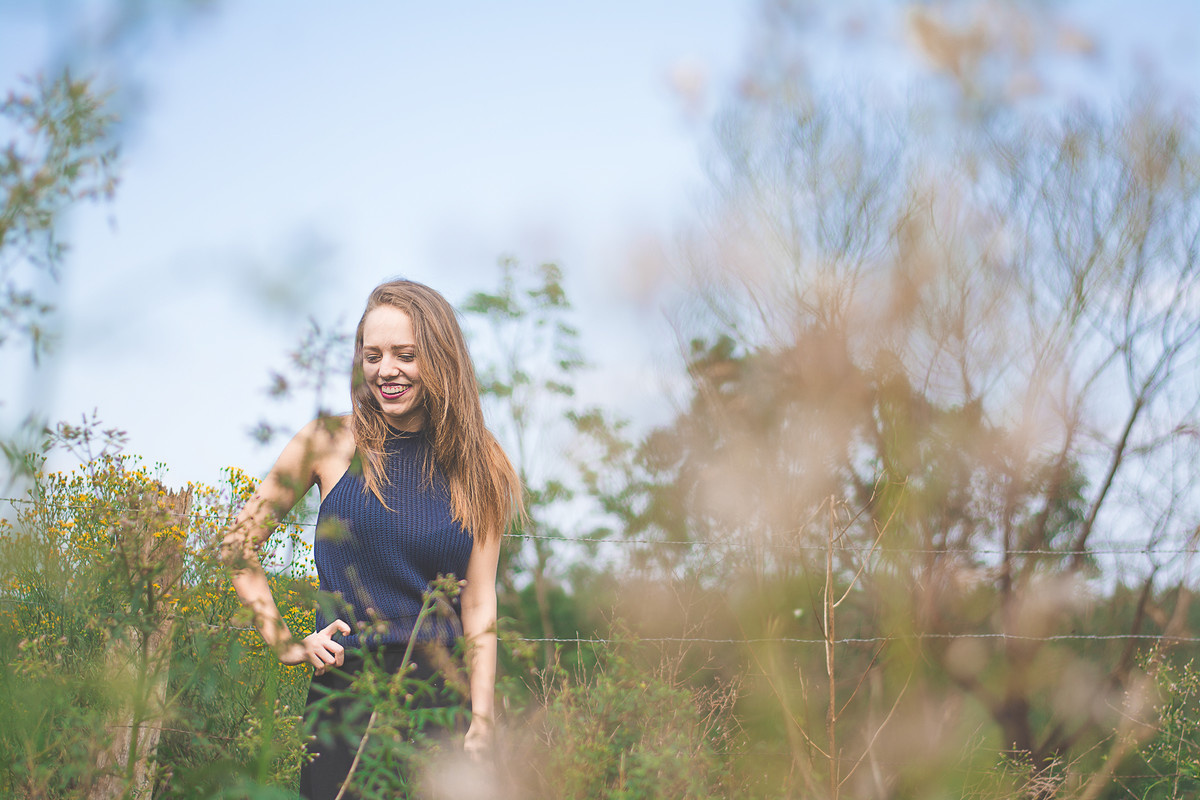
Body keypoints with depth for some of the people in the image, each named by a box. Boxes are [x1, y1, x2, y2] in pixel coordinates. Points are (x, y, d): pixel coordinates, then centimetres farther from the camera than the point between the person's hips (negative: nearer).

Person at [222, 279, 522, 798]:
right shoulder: (331, 443, 0)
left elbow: (479, 605, 1)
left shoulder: (479, 469, 4)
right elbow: (238, 544, 9)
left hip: (446, 696, 1)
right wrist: (284, 645, 1)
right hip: (345, 691, -1)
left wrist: (482, 725, -6)